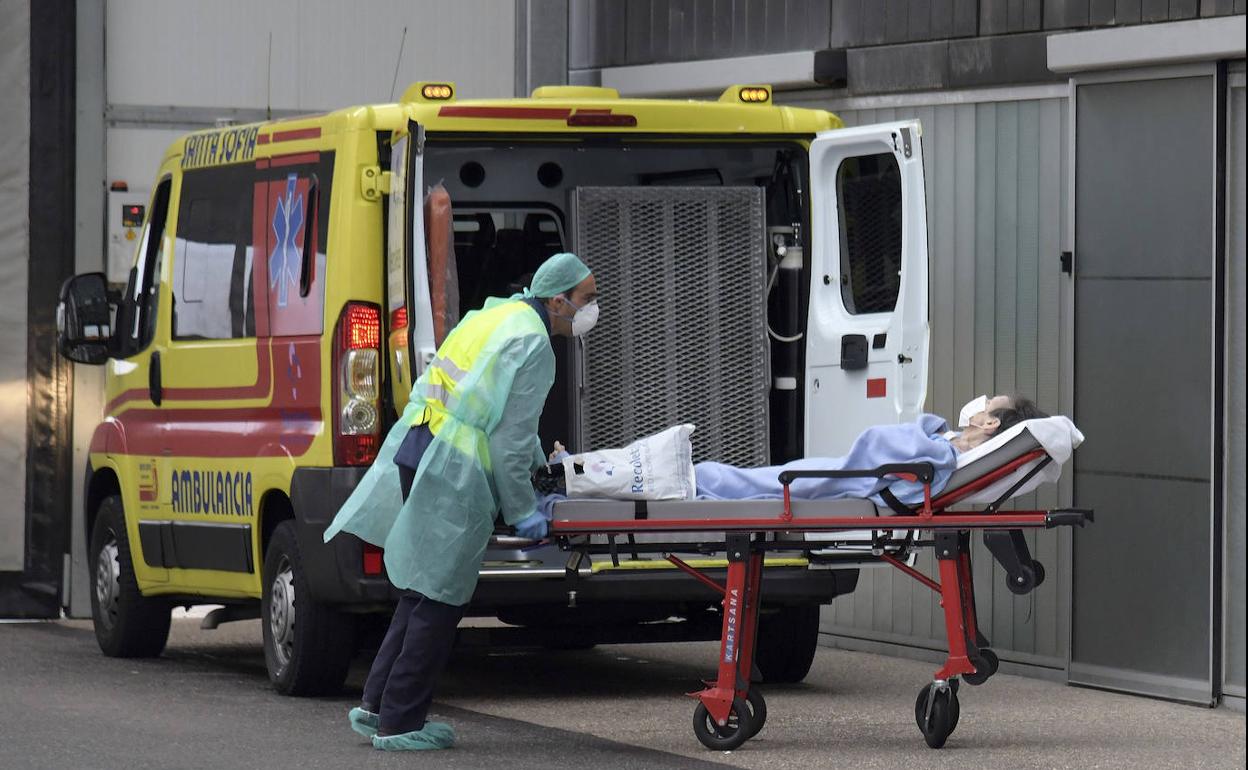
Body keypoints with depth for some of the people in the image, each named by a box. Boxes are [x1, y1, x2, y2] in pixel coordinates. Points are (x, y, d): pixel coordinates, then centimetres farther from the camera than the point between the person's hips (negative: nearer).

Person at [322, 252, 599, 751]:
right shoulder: (532, 344, -11)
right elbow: (510, 437, -14)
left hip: (413, 452, 10)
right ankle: (399, 724, 3)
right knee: (440, 600, -1)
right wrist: (523, 512, -8)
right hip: (452, 473, -10)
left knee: (423, 591, 18)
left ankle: (375, 706, 20)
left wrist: (541, 463, 33)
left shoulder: (497, 315, 19)